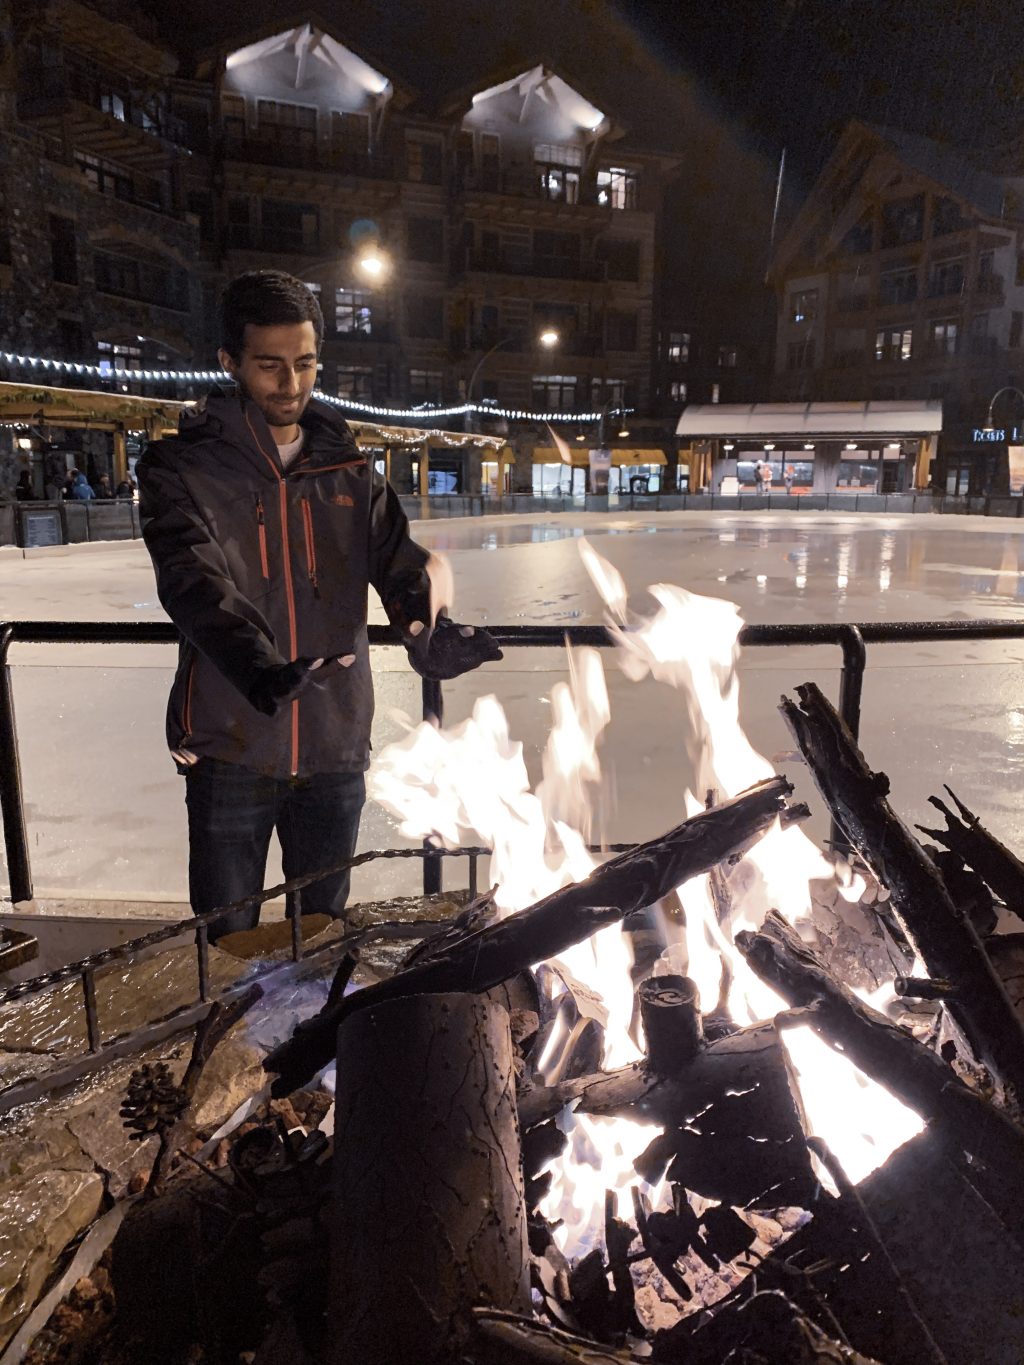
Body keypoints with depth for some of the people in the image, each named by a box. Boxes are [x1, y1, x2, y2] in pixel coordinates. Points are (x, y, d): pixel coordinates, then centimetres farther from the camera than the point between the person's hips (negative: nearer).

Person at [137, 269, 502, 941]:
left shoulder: (348, 469, 8)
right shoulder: (182, 469, -3)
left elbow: (399, 556, -7)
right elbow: (196, 583, -21)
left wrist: (431, 631, -30)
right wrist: (258, 667, -41)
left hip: (336, 747, 3)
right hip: (232, 747, -2)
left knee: (324, 931, 19)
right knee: (228, 945, 12)